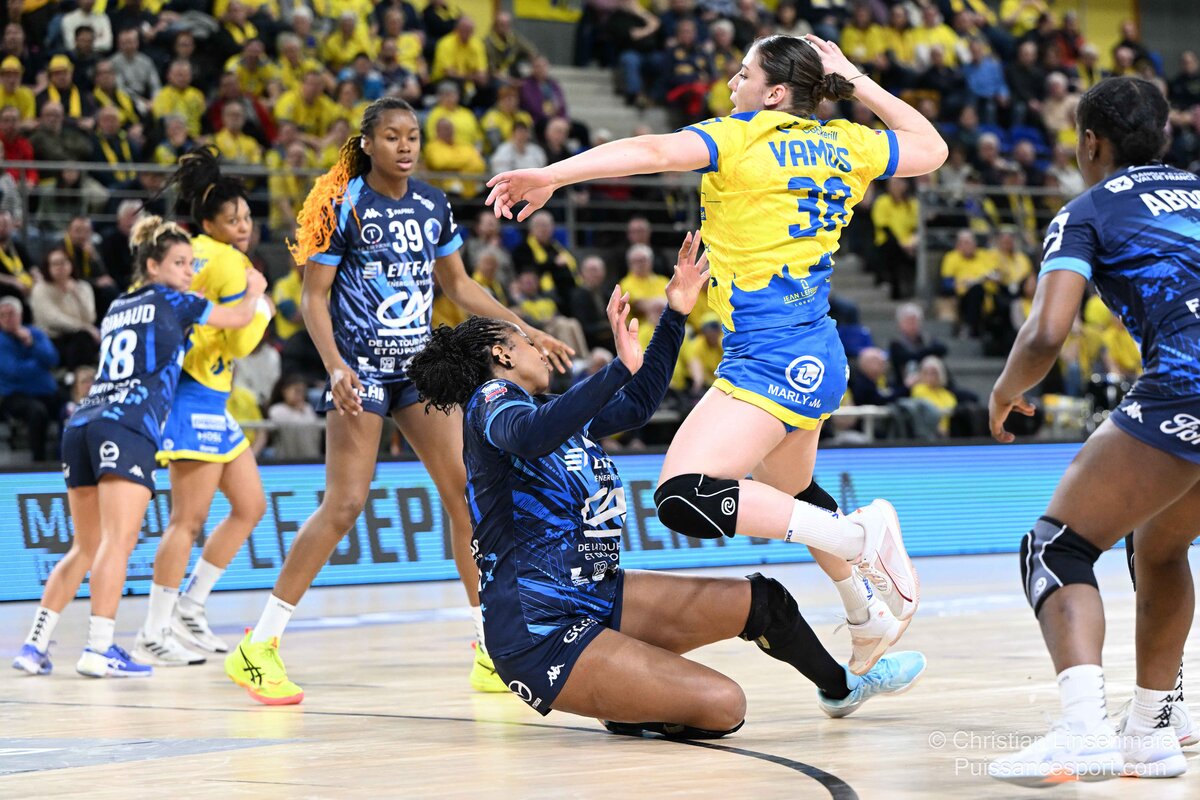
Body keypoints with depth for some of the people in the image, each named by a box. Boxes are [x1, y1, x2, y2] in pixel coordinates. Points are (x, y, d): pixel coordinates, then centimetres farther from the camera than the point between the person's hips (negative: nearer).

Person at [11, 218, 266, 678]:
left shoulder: (116, 309, 26)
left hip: (82, 425, 7)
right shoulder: (172, 301, 9)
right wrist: (254, 290, 41)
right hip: (127, 428, -7)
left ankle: (36, 645, 9)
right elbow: (239, 318, 22)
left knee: (85, 547, 14)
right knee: (119, 539, -14)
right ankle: (99, 649, -23)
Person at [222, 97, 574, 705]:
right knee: (345, 502, -14)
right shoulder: (343, 207, -9)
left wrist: (524, 331, 13)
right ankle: (257, 648, -8)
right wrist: (334, 366, -23)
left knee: (467, 491, 0)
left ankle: (491, 651, 8)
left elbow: (458, 286, 19)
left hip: (419, 364, 6)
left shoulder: (433, 206, 7)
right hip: (360, 367, -6)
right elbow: (313, 297, -9)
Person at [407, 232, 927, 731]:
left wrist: (675, 315, 25)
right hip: (541, 633, -10)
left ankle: (840, 687, 38)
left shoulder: (553, 409, 18)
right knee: (722, 706, -21)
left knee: (761, 600, 10)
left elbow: (638, 404, 29)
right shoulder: (490, 401, -8)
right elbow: (528, 436, -32)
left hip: (599, 598, 10)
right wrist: (621, 368, -38)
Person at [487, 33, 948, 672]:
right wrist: (857, 81, 25)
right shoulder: (845, 145, 9)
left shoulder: (740, 139, -11)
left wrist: (549, 177, -31)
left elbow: (653, 151, -27)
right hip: (816, 355, 10)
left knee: (685, 498, -22)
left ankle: (860, 535, -23)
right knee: (790, 493, 31)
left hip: (767, 358, -10)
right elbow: (930, 147, 25)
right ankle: (872, 619, 40)